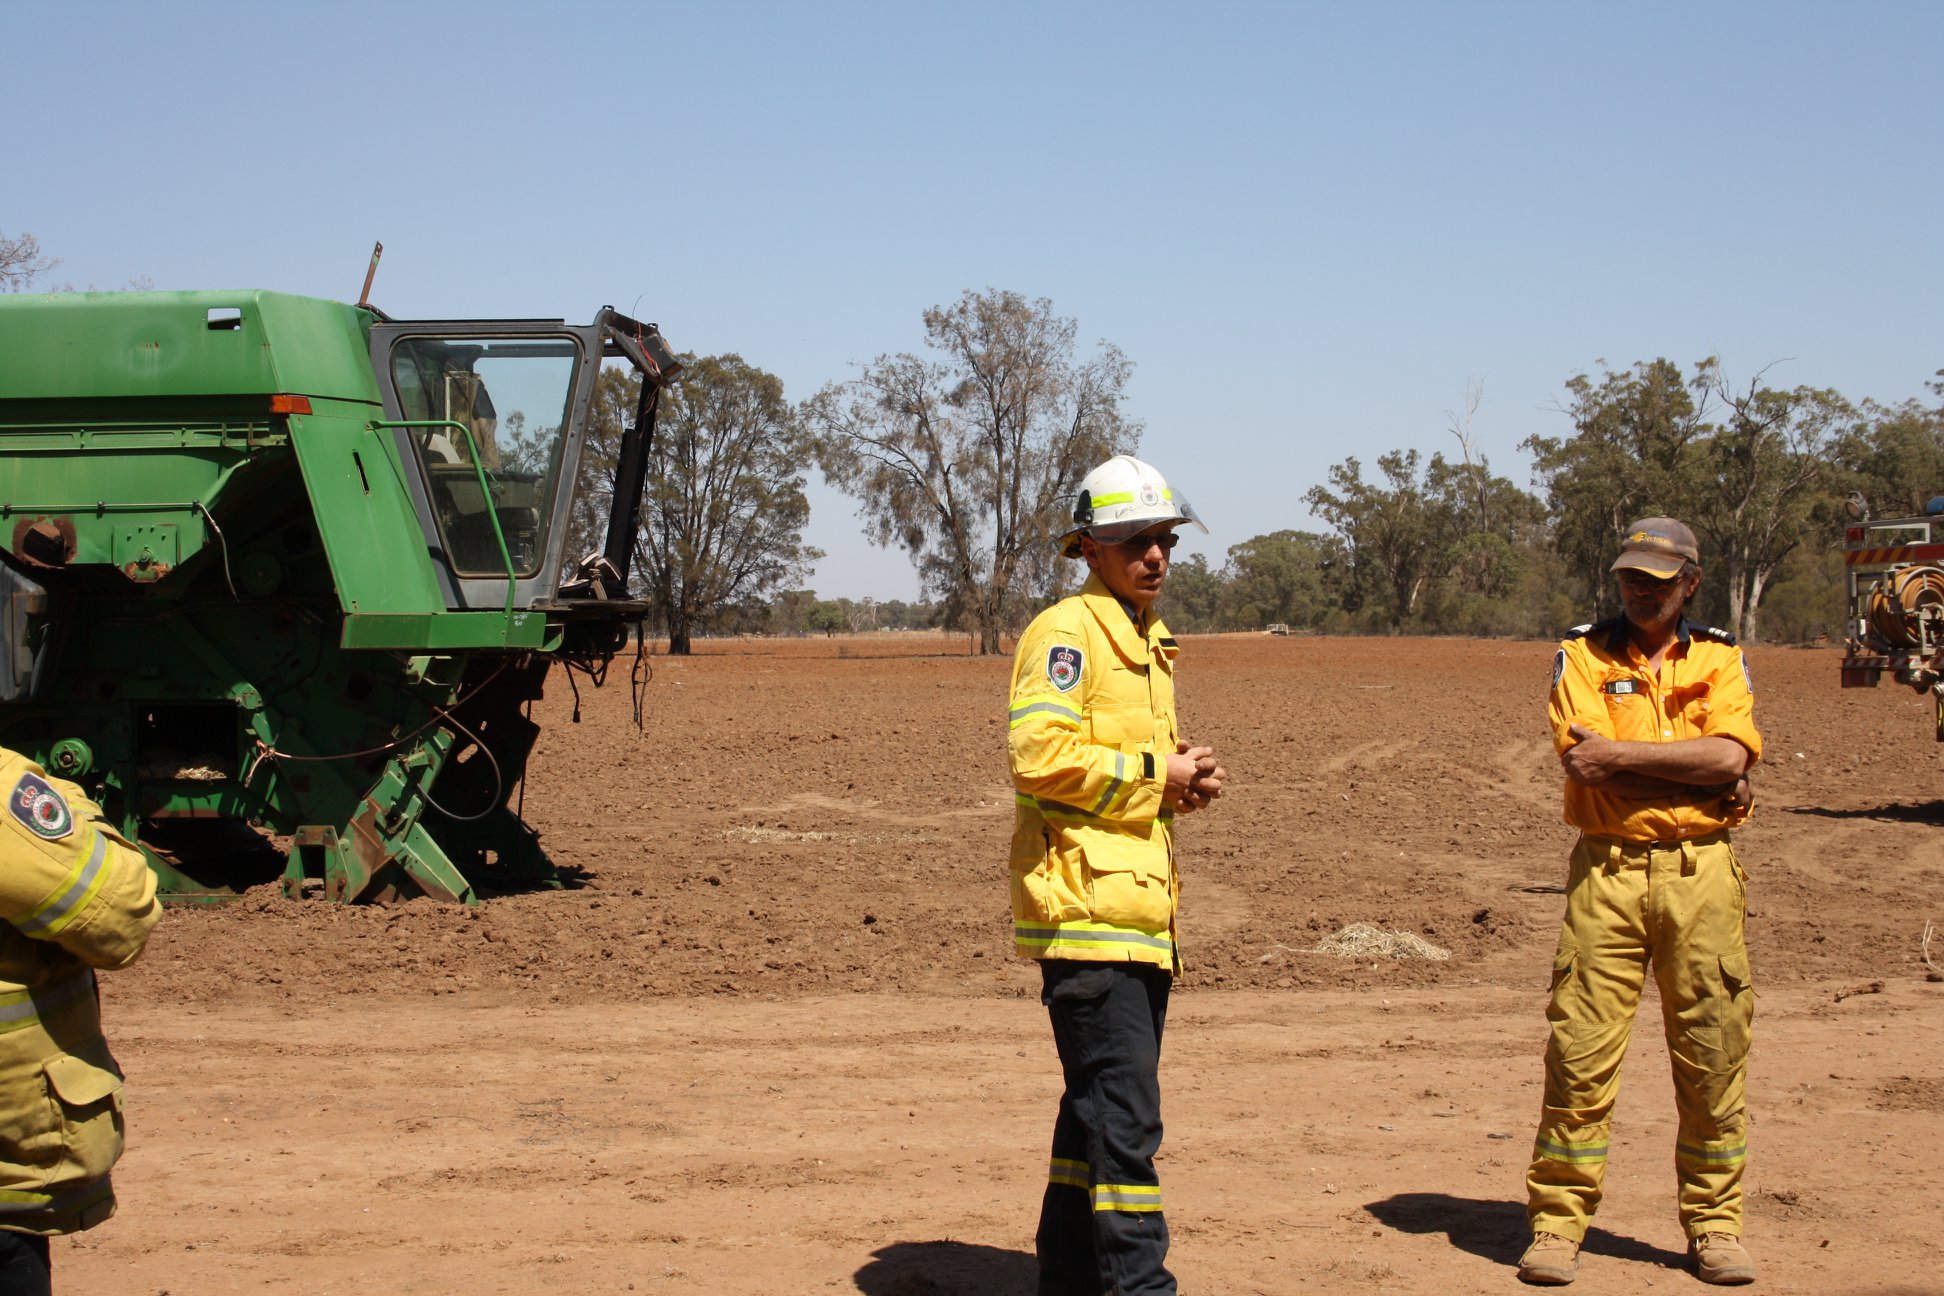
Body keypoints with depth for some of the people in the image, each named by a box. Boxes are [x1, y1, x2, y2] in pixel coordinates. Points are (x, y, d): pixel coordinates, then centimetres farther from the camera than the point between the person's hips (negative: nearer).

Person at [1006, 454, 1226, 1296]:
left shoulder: (1145, 640, 23)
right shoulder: (1067, 631, -8)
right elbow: (1040, 754, -21)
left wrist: (1186, 779, 10)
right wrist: (1154, 770, -14)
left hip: (1139, 913, 10)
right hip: (1086, 907, -10)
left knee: (1099, 1109, 15)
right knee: (1125, 1115, -12)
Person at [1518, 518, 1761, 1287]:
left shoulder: (1720, 659, 10)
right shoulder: (1581, 656, 6)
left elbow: (1731, 754, -8)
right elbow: (1583, 761, -10)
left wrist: (1621, 753, -11)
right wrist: (1700, 776, -8)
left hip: (1701, 873, 2)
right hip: (1608, 870, -1)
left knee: (1713, 1055, 5)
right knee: (1580, 1050, -3)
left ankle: (1714, 1224, 17)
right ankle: (1557, 1221, 5)